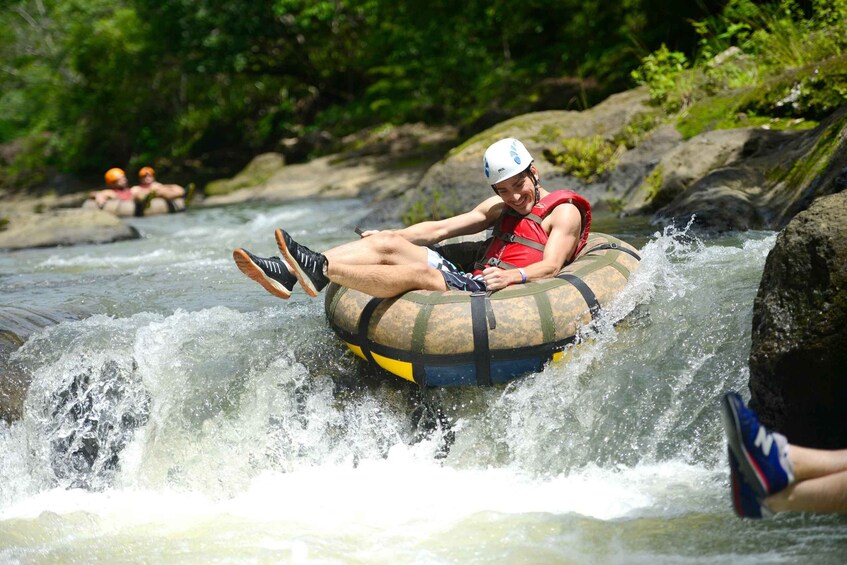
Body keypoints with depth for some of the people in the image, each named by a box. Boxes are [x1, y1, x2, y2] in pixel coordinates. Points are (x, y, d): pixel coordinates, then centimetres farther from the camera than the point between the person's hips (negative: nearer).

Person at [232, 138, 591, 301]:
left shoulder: (564, 211, 3)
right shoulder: (501, 208, 26)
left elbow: (551, 267, -13)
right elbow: (438, 229, 24)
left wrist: (513, 276, -32)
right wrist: (388, 235, 15)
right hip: (471, 282, 8)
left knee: (417, 273, -30)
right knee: (385, 244, -8)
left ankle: (320, 271, -48)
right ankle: (287, 273, -24)